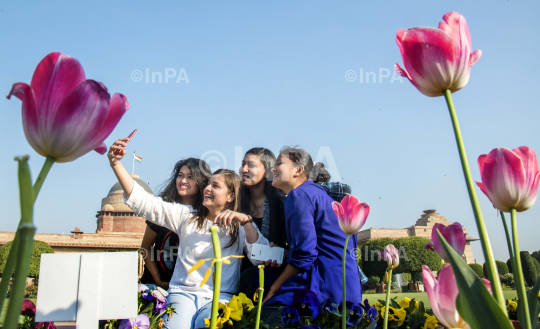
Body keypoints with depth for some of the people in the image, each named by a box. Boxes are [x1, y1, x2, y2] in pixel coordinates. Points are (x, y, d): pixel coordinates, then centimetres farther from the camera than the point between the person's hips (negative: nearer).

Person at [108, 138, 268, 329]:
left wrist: (245, 221, -16)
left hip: (219, 297, -1)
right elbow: (142, 202, 6)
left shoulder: (241, 227, 11)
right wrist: (116, 164, -2)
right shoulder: (187, 217, 14)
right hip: (183, 292, 1)